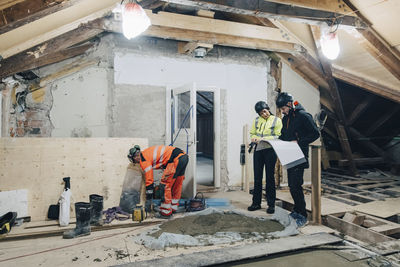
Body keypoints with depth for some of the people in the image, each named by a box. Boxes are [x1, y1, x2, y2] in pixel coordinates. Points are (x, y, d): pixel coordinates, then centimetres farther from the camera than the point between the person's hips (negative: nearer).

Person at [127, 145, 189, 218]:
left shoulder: (144, 160, -2)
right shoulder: (147, 152, 23)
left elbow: (149, 180, 0)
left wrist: (148, 199, 10)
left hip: (176, 159, -10)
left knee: (165, 184, -1)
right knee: (177, 184, 19)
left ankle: (166, 212, 6)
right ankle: (173, 208, 32)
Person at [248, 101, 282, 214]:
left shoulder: (276, 120, 0)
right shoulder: (256, 120, 12)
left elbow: (277, 136, -6)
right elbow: (252, 133, 16)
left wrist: (263, 138, -17)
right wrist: (254, 138, -7)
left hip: (270, 150, -4)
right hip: (258, 150, 4)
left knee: (270, 177, 1)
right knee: (257, 177, 7)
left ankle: (271, 204, 11)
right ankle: (256, 203, 18)